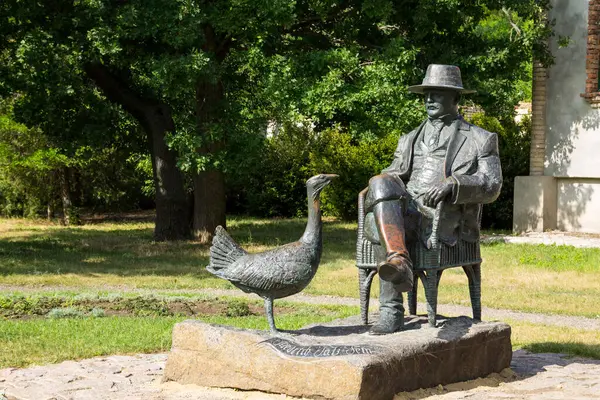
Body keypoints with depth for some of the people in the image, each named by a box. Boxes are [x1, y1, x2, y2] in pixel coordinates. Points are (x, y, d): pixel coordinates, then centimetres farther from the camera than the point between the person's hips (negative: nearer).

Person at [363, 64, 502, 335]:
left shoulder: (480, 140, 14)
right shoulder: (410, 140, 31)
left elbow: (491, 186, 0)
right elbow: (394, 173, 23)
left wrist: (452, 184, -21)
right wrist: (381, 188, -5)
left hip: (442, 221, -4)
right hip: (402, 211, 4)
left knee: (387, 239, -35)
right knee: (382, 183, -33)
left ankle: (391, 312, -33)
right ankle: (399, 262, -49)